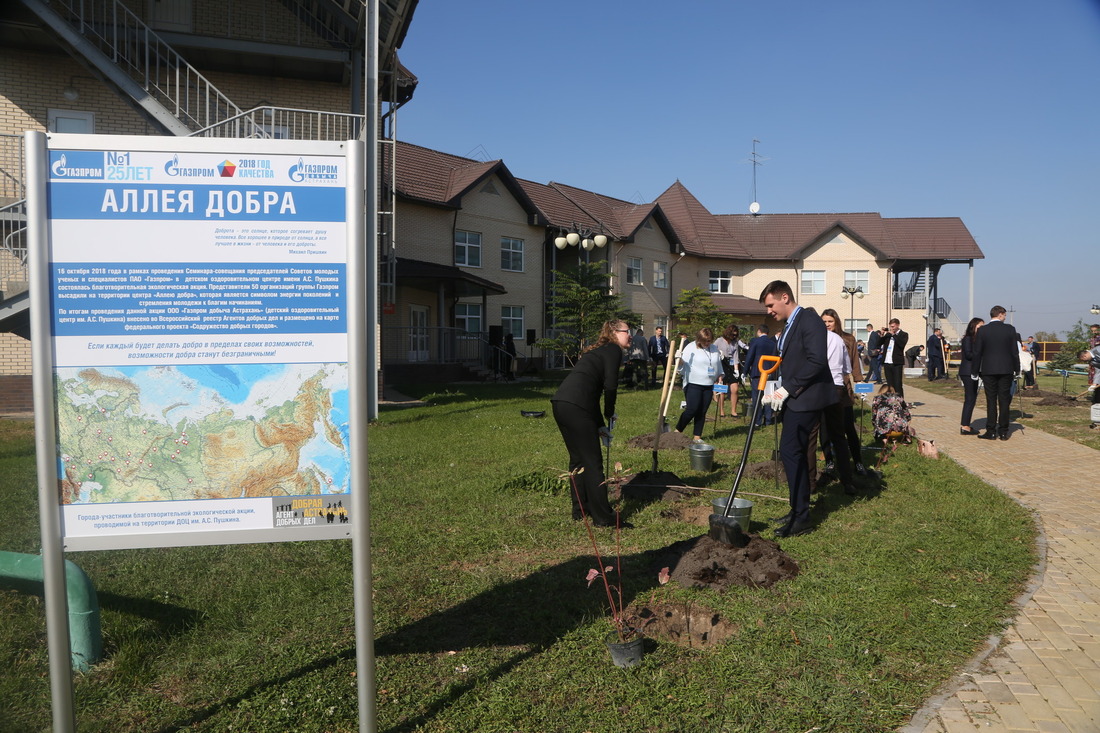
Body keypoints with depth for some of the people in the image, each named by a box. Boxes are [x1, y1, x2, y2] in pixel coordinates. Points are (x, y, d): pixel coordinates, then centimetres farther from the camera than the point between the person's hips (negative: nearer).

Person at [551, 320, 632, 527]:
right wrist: (609, 413, 8)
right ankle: (603, 517, 3)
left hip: (560, 403, 9)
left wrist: (600, 424, 26)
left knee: (577, 459, 20)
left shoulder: (598, 351, 29)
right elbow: (610, 385, -9)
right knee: (592, 462, -3)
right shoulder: (613, 350, 2)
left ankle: (581, 509, 29)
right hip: (576, 407, -9)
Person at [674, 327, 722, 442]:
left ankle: (697, 437, 12)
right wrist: (680, 360, -31)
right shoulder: (691, 348, -6)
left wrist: (719, 376, 15)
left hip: (709, 385, 5)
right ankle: (677, 431, 3)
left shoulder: (714, 348, 12)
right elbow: (684, 365, -11)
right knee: (692, 409, -12)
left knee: (702, 412, 6)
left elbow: (718, 365, 25)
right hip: (693, 385, -5)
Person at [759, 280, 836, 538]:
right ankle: (799, 510, 23)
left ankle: (800, 518, -3)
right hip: (794, 399, 10)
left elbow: (816, 361, -21)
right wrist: (779, 392, 7)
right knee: (796, 453, 13)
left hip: (806, 398, -10)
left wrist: (787, 389, -19)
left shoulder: (809, 319, -12)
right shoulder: (790, 326, 18)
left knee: (790, 451, -11)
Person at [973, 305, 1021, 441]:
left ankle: (991, 431, 3)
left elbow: (977, 352, -1)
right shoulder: (1010, 329, -1)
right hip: (1006, 370, 0)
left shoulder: (982, 330, -2)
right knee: (1004, 401, 5)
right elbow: (1015, 351, 1)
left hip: (988, 370, 0)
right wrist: (1017, 369, 9)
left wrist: (976, 370, 6)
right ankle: (1003, 432, 8)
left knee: (991, 401, 3)